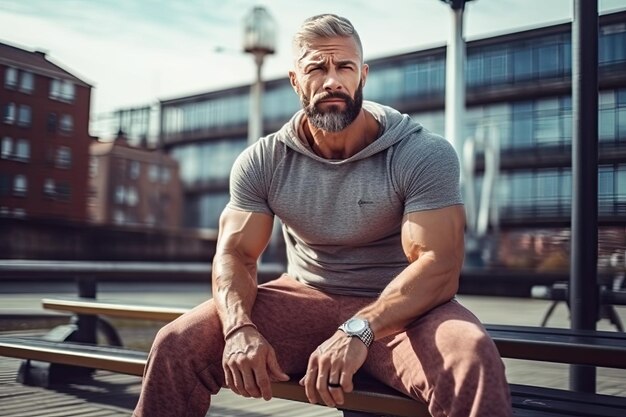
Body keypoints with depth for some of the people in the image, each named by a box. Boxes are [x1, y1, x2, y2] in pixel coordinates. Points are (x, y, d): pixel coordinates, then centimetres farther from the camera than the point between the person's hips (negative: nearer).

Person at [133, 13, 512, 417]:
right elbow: (234, 254, -5)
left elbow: (439, 264, -21)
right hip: (303, 299, 3)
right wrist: (240, 328, -27)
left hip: (399, 309, -2)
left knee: (474, 360, -35)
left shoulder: (424, 155, -13)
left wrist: (357, 332, -37)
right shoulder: (262, 162, -2)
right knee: (176, 344, -15)